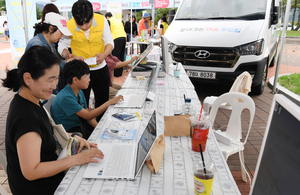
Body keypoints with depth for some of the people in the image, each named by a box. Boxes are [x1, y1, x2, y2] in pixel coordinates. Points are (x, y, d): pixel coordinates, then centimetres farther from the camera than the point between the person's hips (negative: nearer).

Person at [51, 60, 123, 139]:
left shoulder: (80, 93, 4)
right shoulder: (66, 97, -23)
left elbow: (88, 114, 5)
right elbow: (88, 116, -23)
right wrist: (109, 102, -22)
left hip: (79, 126, 8)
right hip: (69, 132, -8)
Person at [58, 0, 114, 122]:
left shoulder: (101, 20, -13)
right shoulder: (69, 26, -16)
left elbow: (109, 42, -6)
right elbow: (62, 45, -6)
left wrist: (104, 54, -27)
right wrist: (67, 55, -29)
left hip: (100, 68, 2)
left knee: (103, 102, 16)